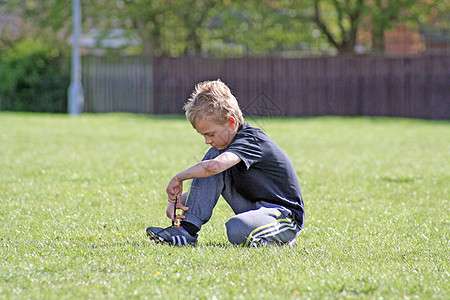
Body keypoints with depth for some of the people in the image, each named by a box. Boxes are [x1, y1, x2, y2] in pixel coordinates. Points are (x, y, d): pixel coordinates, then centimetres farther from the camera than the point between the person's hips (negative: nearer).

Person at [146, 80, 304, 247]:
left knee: (237, 229, -41)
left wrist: (179, 178, -27)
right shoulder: (224, 145, 7)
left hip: (287, 214, -8)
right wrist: (176, 200, -10)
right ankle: (188, 230, -13)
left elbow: (214, 166, -41)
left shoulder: (251, 140, -22)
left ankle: (281, 239, -8)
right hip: (252, 208, 8)